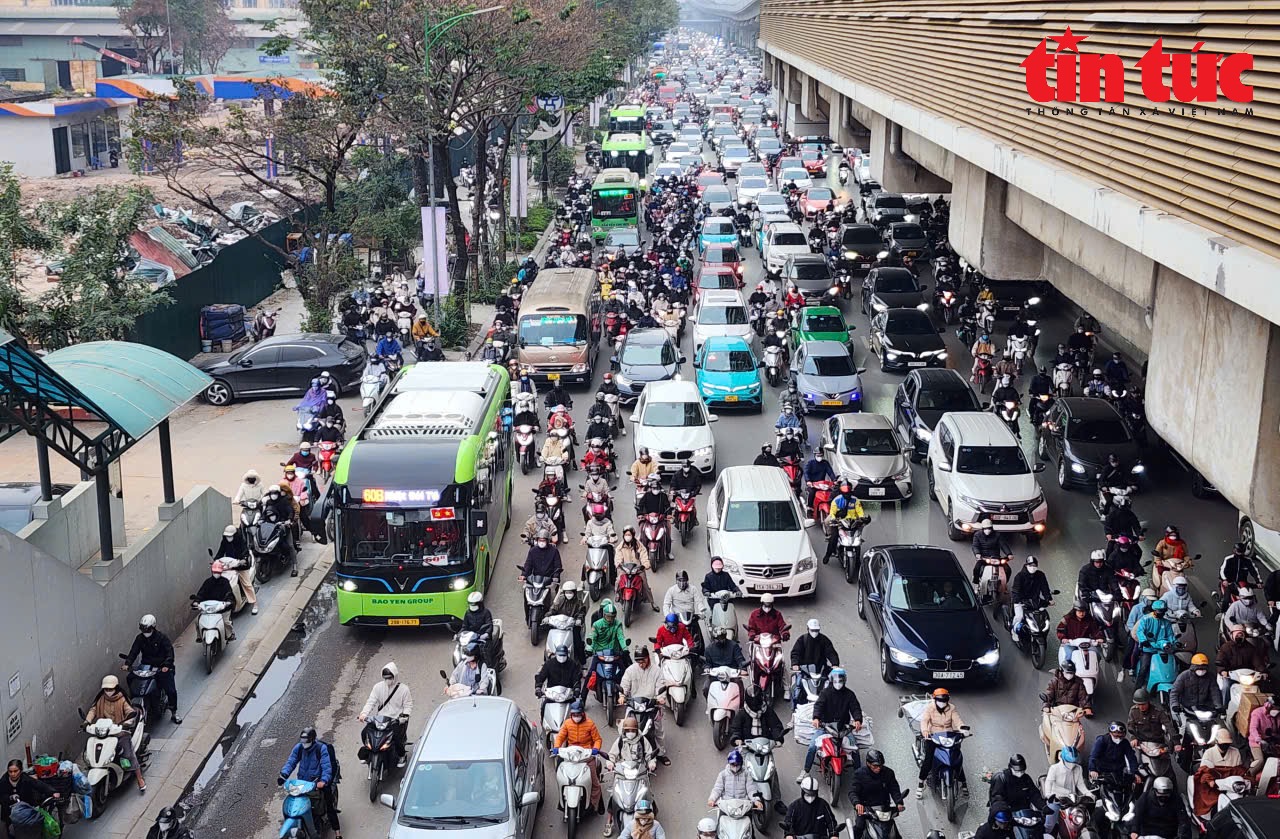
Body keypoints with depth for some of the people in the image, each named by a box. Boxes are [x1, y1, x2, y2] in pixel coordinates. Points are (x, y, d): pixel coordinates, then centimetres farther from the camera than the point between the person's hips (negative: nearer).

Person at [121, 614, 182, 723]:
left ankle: (173, 712, 7)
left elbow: (169, 652, -14)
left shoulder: (162, 637, -7)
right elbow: (133, 652, -1)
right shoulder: (139, 638, 5)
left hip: (162, 668, -3)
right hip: (145, 667, 3)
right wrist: (127, 664, -19)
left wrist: (166, 665, -30)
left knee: (171, 690, -12)